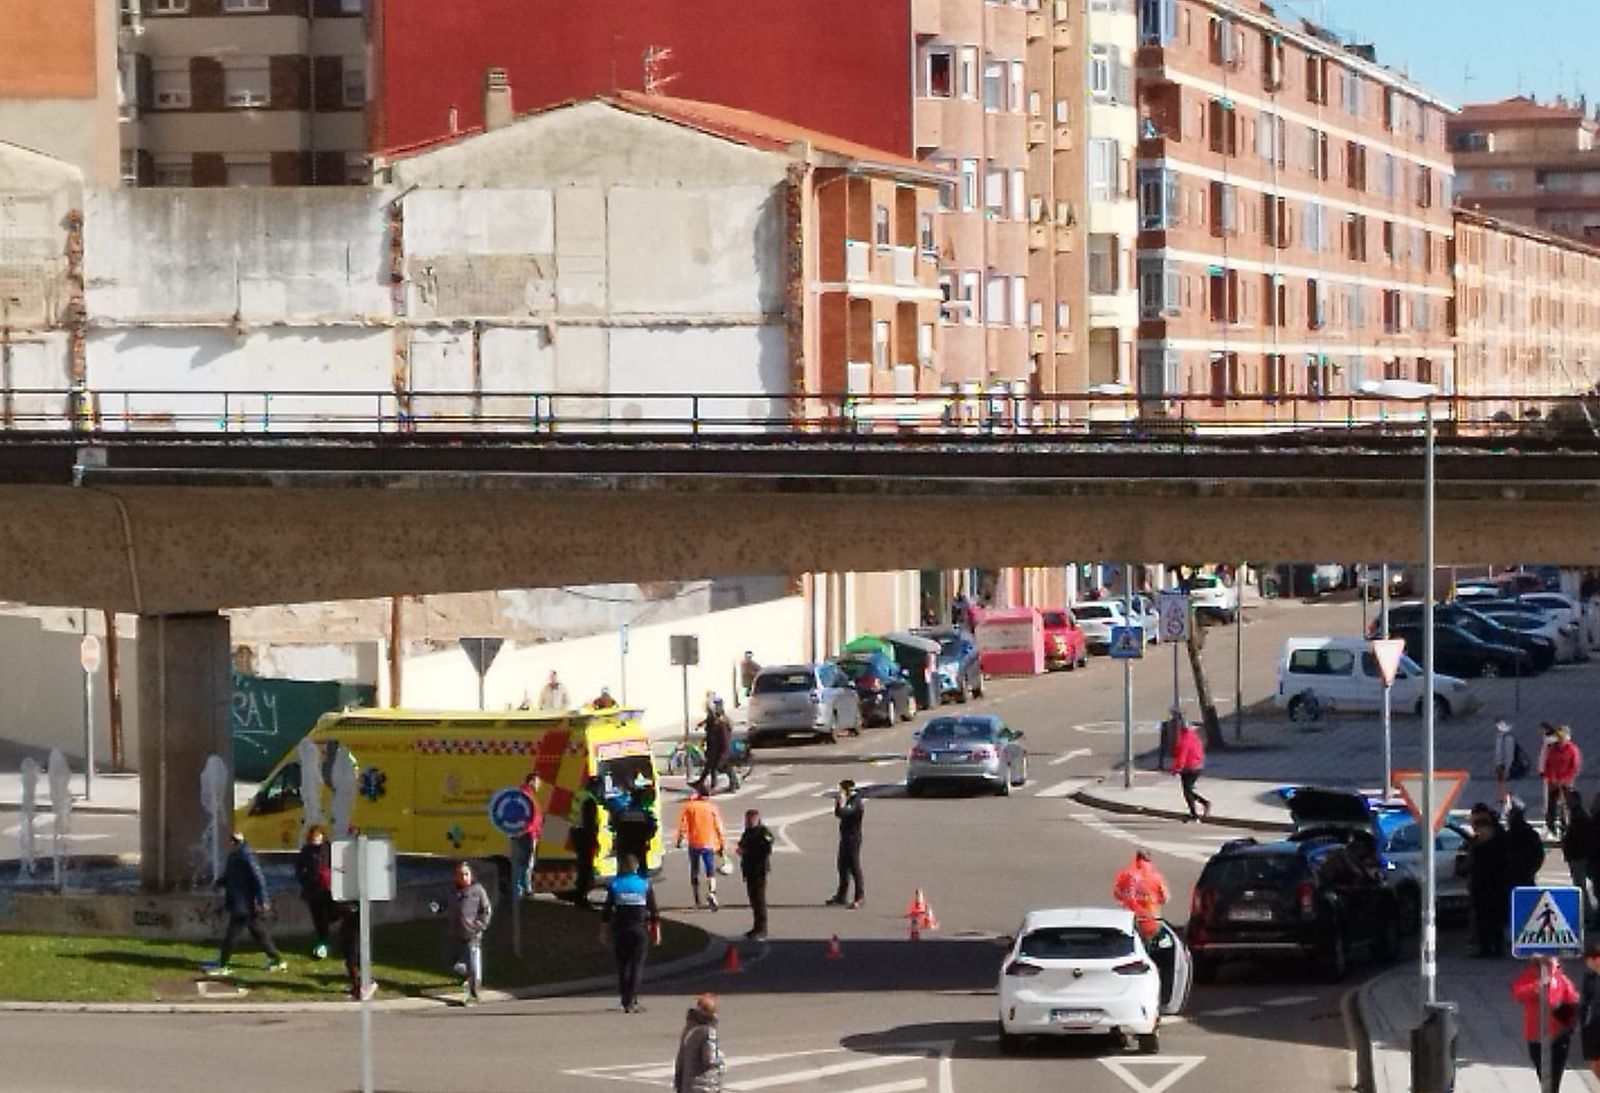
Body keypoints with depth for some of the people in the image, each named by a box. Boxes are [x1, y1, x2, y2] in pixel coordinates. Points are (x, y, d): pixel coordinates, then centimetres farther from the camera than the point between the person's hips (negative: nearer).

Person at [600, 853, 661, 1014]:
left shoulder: (615, 884, 0)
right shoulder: (645, 883, 1)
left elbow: (607, 910, 1)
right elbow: (653, 910, 3)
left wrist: (603, 931, 7)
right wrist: (656, 929, 11)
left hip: (620, 929, 0)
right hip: (640, 929, 0)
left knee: (622, 965, 11)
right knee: (637, 965, 2)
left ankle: (626, 1002, 13)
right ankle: (632, 1001, -7)